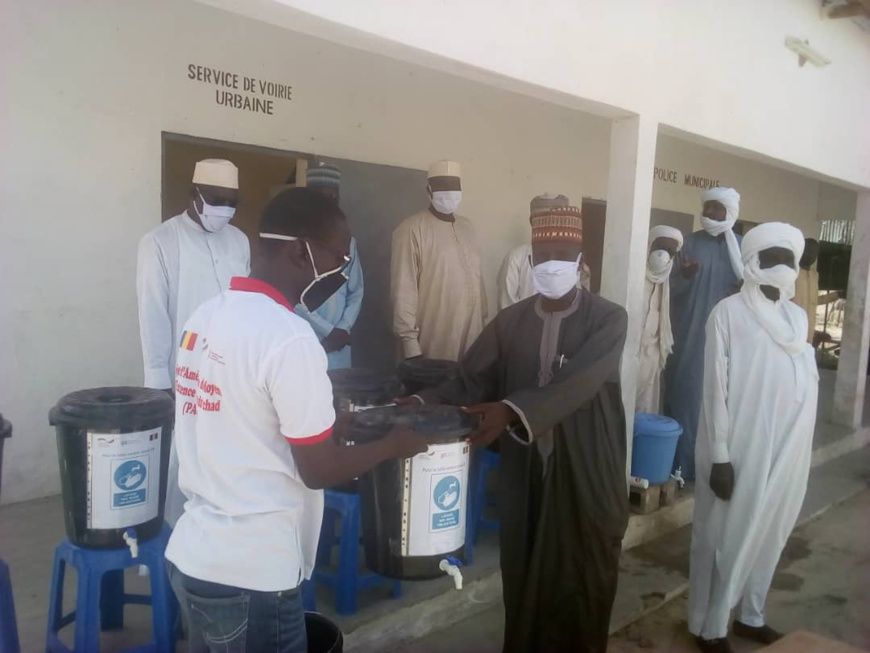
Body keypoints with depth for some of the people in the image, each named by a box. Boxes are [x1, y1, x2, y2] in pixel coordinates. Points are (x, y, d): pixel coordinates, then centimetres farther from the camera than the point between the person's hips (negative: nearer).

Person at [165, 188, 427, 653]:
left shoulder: (207, 314, 3)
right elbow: (319, 471, -16)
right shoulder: (290, 338, -22)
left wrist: (318, 414, 16)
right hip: (248, 577, -8)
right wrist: (394, 444, -2)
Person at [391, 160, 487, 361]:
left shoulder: (468, 227, 13)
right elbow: (403, 290, -12)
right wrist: (410, 343, -15)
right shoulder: (412, 229, -9)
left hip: (472, 337, 6)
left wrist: (484, 323, 14)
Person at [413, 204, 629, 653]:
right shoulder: (510, 321, 5)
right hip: (525, 475, 3)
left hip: (586, 477, -2)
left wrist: (511, 410, -37)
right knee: (525, 584, 11)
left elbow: (576, 383, -23)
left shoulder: (608, 319, -6)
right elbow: (470, 381, -1)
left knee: (582, 586, 9)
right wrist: (422, 405, -19)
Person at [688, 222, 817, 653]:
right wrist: (720, 456, -15)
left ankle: (750, 616, 35)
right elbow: (716, 389, -13)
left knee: (768, 534, 17)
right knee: (725, 539, 5)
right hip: (740, 450, -6)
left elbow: (806, 383, 12)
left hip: (786, 449, 6)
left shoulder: (798, 317, 8)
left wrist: (799, 451, 12)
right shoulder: (729, 313, -11)